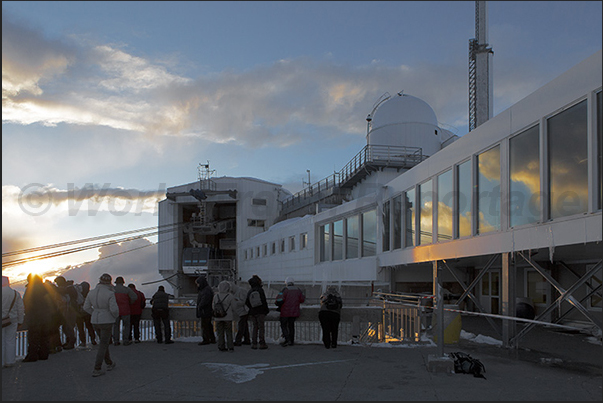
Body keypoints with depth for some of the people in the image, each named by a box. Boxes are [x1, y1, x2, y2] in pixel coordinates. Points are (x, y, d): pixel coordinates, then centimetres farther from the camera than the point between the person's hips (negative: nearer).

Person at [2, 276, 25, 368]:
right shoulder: (16, 294, 1)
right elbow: (20, 309, 5)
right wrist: (20, 321, 14)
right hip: (12, 320, 4)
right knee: (10, 341, 9)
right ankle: (10, 361, 11)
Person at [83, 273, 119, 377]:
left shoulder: (91, 293, 0)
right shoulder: (110, 294, -18)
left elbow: (86, 307, 7)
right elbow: (114, 309, -21)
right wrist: (115, 316, 0)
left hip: (95, 321, 6)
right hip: (107, 321, -6)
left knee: (104, 342, 22)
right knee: (103, 345, 1)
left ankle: (109, 363, 33)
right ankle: (97, 369, -1)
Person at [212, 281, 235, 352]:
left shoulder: (216, 296, -1)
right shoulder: (230, 296, -10)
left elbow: (213, 307, 5)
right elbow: (233, 307, -5)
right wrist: (233, 315, 12)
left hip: (218, 317, 2)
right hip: (228, 317, -2)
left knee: (220, 332, 8)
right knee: (229, 332, 6)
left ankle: (221, 347, 9)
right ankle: (230, 347, 5)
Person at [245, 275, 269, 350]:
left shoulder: (249, 292, 7)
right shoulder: (260, 290, -10)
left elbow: (246, 302, 8)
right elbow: (264, 301, -15)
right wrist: (266, 309, -4)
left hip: (252, 312, 5)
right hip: (260, 312, -5)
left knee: (254, 327, 10)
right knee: (261, 327, 0)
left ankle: (254, 343, 7)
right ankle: (262, 343, -1)